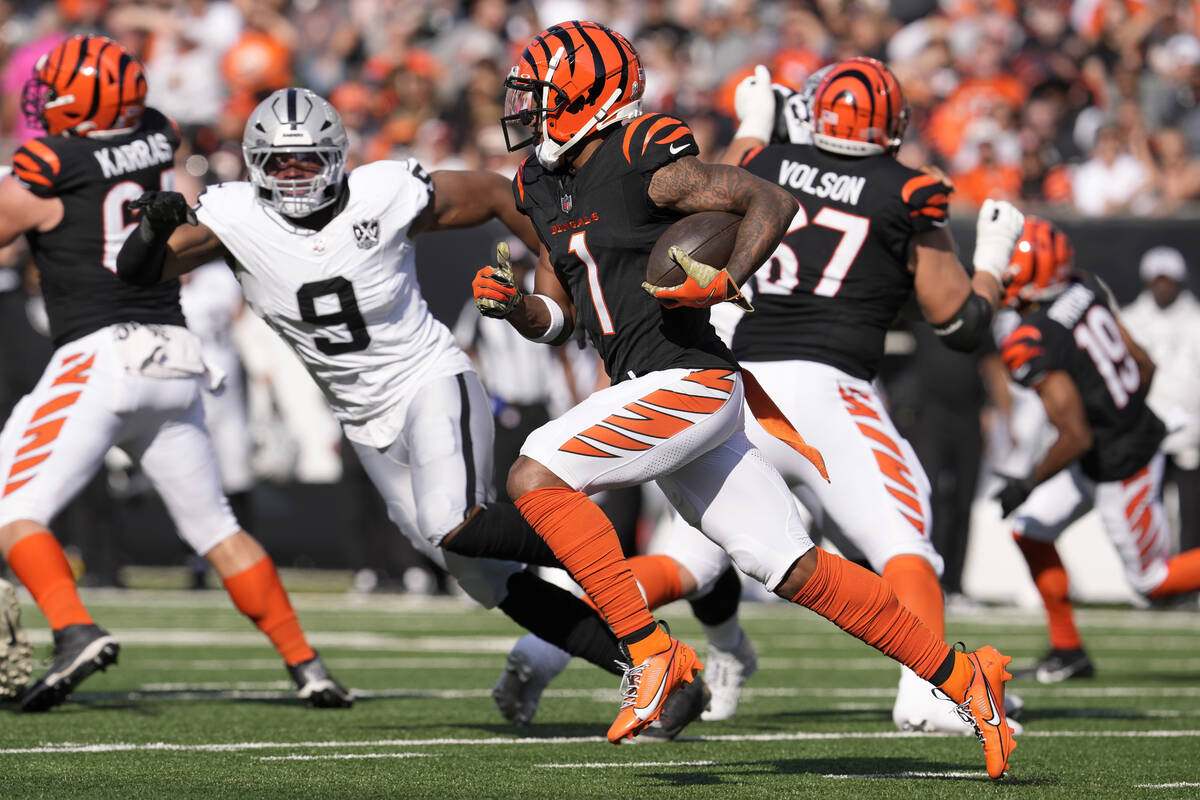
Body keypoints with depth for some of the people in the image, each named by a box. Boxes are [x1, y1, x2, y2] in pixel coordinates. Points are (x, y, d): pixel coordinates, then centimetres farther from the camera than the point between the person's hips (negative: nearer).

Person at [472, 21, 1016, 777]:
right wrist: (513, 306, 1)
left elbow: (774, 202, -10)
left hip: (690, 378, -9)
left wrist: (726, 283, -21)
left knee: (535, 476, -18)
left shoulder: (644, 163, -11)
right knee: (800, 573, 6)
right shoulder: (547, 189, 15)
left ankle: (652, 655, -15)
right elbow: (557, 317, 21)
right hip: (651, 394, 9)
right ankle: (964, 678, 12)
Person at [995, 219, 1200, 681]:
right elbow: (1143, 364, 5)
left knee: (1151, 581, 8)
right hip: (1141, 431, 9)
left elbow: (1077, 438, -28)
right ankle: (1068, 651, 21)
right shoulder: (1086, 292, -4)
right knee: (1031, 530, 14)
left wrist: (1029, 483, -13)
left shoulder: (1033, 343, -28)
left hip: (1119, 468, -9)